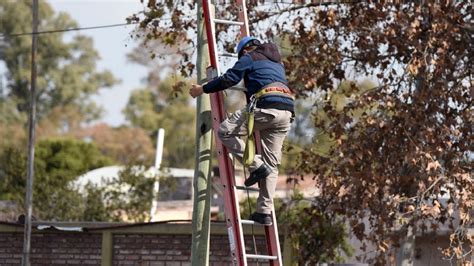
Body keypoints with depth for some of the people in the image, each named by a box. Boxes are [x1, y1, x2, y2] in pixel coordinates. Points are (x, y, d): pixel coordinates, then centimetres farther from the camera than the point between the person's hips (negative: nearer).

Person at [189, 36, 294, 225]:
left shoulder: (250, 58, 11)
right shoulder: (277, 62, 33)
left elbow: (229, 79, 3)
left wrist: (203, 89, 14)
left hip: (265, 106, -7)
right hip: (286, 113, 7)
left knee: (225, 132, 1)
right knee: (271, 163, 7)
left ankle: (256, 166, -9)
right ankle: (265, 211, 1)